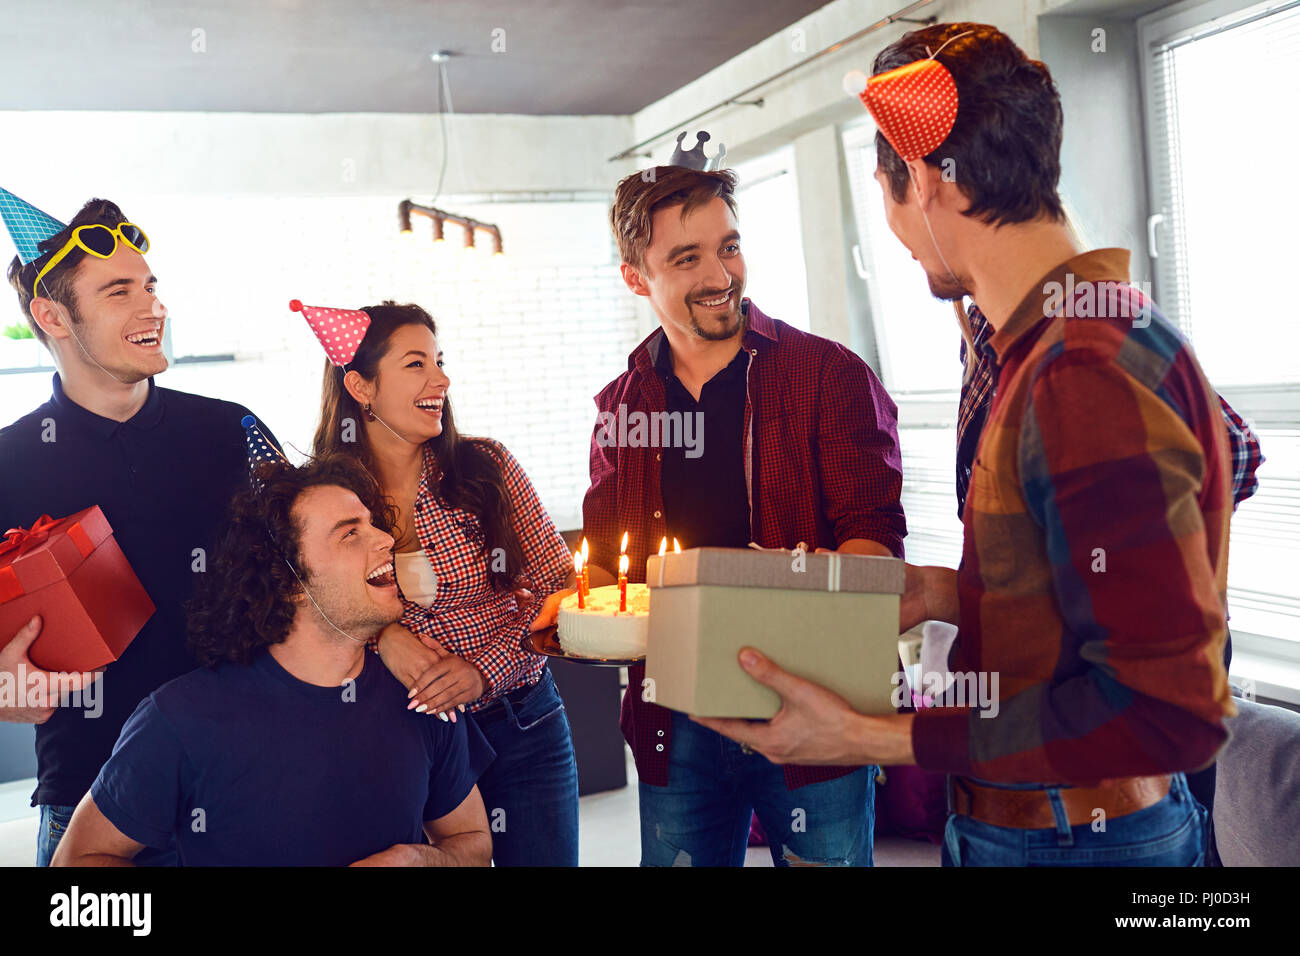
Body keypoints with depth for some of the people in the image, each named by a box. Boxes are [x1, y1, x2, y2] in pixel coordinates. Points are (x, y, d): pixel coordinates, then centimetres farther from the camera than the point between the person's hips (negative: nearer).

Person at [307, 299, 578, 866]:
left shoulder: (488, 468, -5)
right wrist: (381, 636, -20)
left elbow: (557, 586, -5)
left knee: (542, 857, 9)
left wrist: (484, 669, -16)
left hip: (522, 729, 1)